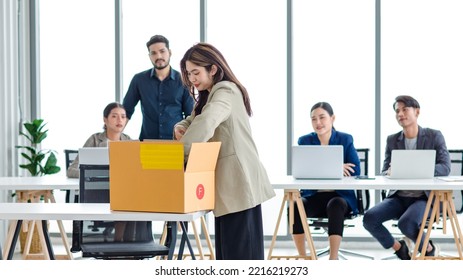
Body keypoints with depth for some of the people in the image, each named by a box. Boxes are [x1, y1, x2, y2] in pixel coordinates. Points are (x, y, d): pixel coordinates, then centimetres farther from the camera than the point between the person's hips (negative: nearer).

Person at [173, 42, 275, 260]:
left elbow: (205, 124, -31)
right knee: (228, 249, 10)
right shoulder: (210, 95, 20)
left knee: (240, 250, -8)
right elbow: (194, 120, 20)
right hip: (228, 183, 10)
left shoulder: (225, 91, -13)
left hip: (238, 182, -10)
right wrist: (180, 128, -3)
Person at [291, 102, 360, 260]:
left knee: (336, 205, -36)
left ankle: (333, 259, -33)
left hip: (340, 195, -1)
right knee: (296, 206, -30)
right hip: (313, 196, 2)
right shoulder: (304, 141, 7)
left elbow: (355, 171, -8)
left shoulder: (345, 140, 4)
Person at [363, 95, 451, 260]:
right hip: (398, 197, 4)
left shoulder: (434, 136, -1)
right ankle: (397, 247, 6)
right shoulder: (392, 140, 10)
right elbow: (385, 172, 6)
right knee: (369, 218, -22)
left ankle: (429, 249, 0)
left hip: (424, 198, -4)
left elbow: (445, 168, -12)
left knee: (406, 223, -33)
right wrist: (390, 172, -21)